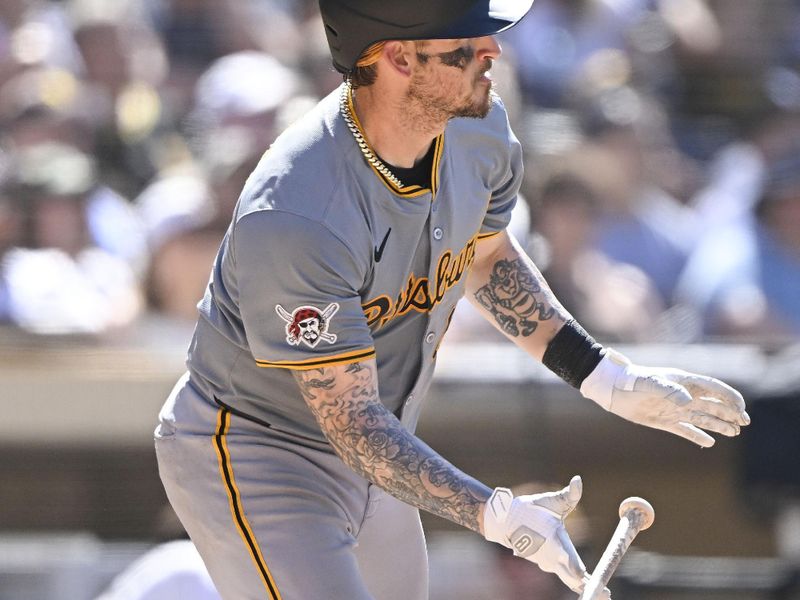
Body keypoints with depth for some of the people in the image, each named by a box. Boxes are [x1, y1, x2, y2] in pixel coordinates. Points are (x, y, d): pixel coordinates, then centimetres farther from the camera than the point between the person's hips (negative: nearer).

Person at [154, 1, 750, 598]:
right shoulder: (293, 219, -35)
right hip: (252, 468, -8)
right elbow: (352, 420, -30)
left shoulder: (480, 129, -10)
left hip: (373, 461, 8)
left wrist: (608, 379, 5)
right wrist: (495, 515, -36)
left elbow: (486, 256, 12)